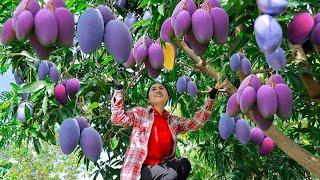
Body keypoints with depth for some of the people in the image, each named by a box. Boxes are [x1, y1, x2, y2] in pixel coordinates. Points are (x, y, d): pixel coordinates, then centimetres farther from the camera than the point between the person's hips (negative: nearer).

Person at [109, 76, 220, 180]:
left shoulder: (173, 121, 15)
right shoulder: (140, 113, 4)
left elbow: (196, 122, 7)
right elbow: (118, 119, -11)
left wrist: (210, 98, 0)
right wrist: (118, 90, -17)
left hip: (162, 166, 5)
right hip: (140, 168, -5)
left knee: (183, 164, -24)